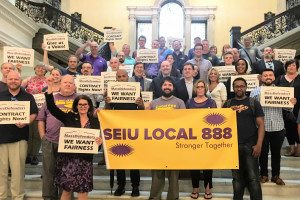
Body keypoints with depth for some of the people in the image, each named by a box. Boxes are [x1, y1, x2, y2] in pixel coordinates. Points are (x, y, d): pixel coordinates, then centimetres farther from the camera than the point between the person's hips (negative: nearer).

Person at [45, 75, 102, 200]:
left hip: (85, 160, 1)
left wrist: (99, 142, -13)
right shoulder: (69, 118, 4)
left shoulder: (95, 122, 7)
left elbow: (97, 139, 11)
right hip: (67, 158, -1)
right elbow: (52, 107, -3)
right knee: (66, 189, 5)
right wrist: (50, 86, -9)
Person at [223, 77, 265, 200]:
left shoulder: (253, 103, 3)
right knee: (237, 177, 11)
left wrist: (259, 144, -9)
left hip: (250, 145, -2)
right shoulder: (228, 104, 10)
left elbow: (260, 125, -1)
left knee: (253, 178, -4)